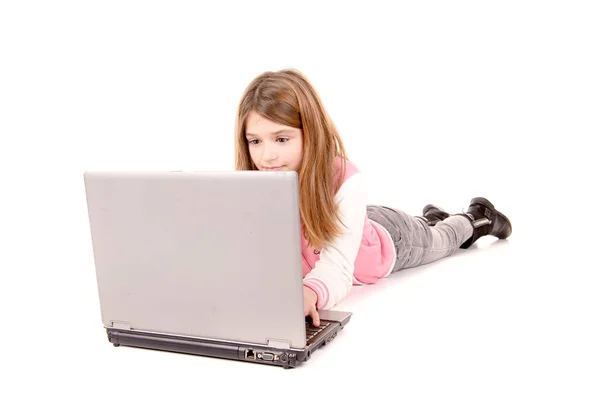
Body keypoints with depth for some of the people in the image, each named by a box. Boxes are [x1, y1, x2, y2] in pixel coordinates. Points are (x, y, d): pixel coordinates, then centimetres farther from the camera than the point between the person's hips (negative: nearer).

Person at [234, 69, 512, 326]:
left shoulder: (345, 183, -44)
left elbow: (337, 269, -52)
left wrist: (311, 292, -75)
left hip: (388, 241, -4)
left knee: (440, 240, 29)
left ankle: (474, 219, 59)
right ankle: (431, 218, 66)